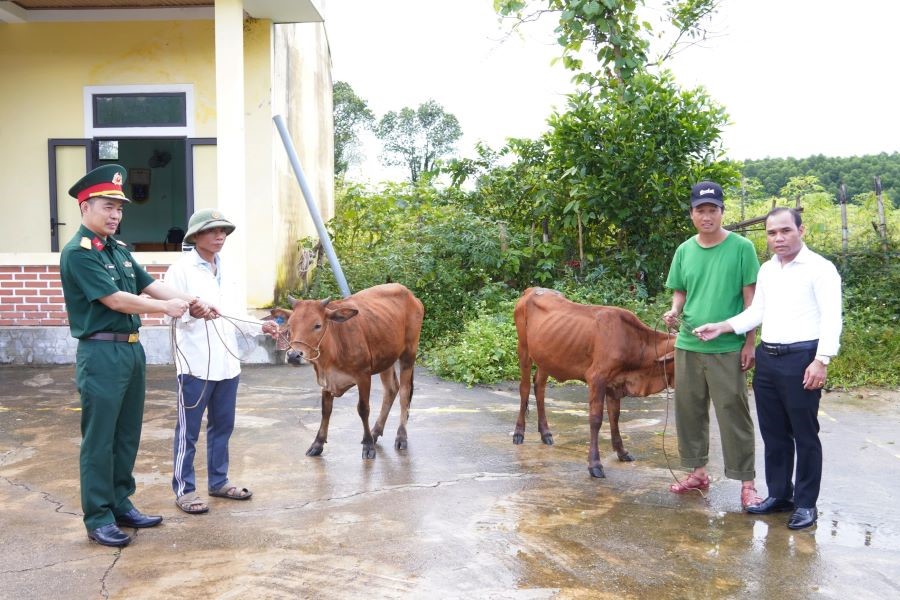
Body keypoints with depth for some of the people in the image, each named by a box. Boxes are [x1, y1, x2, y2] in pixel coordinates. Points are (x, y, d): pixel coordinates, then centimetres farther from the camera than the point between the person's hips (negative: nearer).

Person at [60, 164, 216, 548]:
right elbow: (114, 300, -18)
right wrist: (167, 308, -11)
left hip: (132, 349, 9)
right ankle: (98, 519, 11)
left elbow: (149, 285, 11)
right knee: (99, 440, 1)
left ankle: (121, 505, 27)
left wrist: (192, 302, -2)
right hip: (101, 354, -8)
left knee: (127, 436, 15)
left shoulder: (119, 250, 14)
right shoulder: (78, 253, -13)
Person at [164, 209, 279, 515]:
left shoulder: (226, 271, 15)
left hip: (227, 362, 7)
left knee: (222, 426, 15)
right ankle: (184, 489, 12)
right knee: (188, 430, 2)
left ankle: (218, 481, 27)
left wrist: (260, 326, 10)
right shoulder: (181, 269, -6)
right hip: (195, 363, -7)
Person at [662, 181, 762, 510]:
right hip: (687, 346, 5)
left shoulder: (741, 248, -5)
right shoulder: (684, 251, 6)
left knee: (733, 415, 0)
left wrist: (750, 343, -7)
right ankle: (697, 472, 27)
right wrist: (674, 311, -8)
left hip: (728, 349, -4)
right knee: (689, 411, 12)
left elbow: (750, 297, -4)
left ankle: (747, 482, 11)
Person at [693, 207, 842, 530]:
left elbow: (831, 318, -13)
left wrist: (821, 361, -20)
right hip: (767, 358, 7)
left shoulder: (819, 268, -7)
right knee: (773, 432, 13)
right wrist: (721, 327, 5)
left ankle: (806, 503, 15)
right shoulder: (766, 270, 14)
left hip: (801, 358, -6)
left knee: (804, 434, 3)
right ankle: (779, 494, 25)